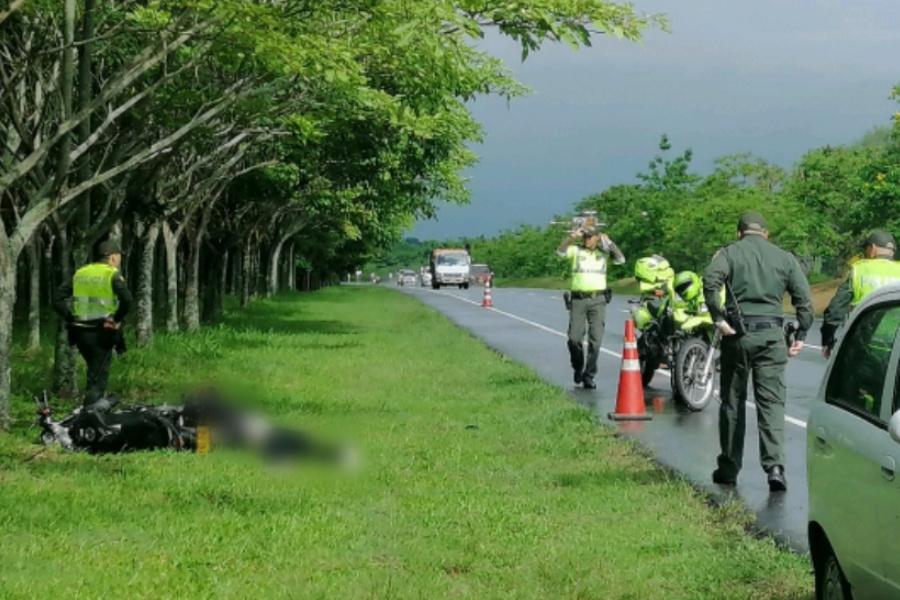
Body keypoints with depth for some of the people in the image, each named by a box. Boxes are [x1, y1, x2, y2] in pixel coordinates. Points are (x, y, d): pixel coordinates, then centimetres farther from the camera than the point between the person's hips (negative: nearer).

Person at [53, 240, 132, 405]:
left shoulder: (80, 273, 10)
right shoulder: (112, 275, -8)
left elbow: (58, 299, 6)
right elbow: (127, 300, -24)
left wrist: (70, 318, 6)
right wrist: (117, 319, -11)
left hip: (80, 332, 6)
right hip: (102, 334, -6)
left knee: (94, 372, 24)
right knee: (98, 379, -1)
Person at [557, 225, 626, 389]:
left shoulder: (603, 251, 9)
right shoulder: (576, 249, 6)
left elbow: (621, 259, -3)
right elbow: (560, 252, -11)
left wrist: (609, 243, -12)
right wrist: (572, 237, -21)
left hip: (598, 300, 1)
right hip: (578, 299, -1)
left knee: (595, 340, -2)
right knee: (574, 338, -5)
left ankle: (589, 376, 5)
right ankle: (578, 368, 22)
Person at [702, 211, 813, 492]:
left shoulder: (729, 253, 5)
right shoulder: (784, 258, 12)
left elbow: (711, 280, -15)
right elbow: (804, 298, 6)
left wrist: (718, 318, -12)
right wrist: (801, 335, 9)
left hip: (738, 332, -1)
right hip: (772, 333, 1)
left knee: (732, 402, 10)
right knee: (772, 403, -1)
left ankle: (729, 468, 16)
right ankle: (775, 466, -16)